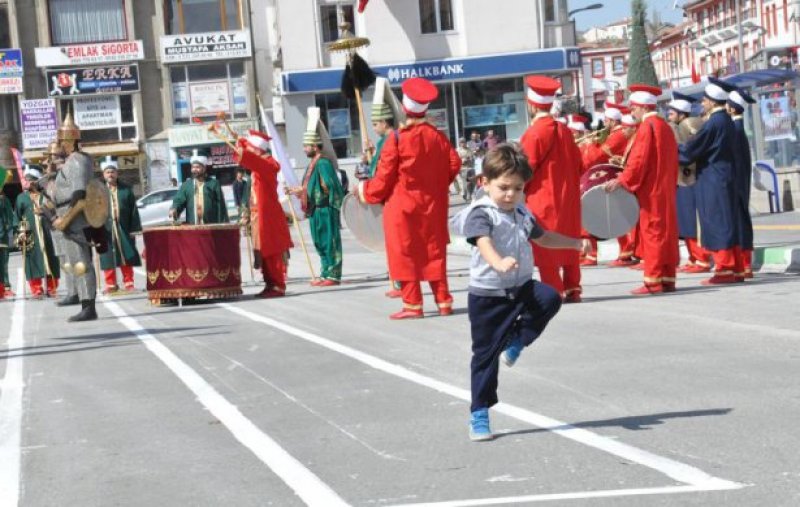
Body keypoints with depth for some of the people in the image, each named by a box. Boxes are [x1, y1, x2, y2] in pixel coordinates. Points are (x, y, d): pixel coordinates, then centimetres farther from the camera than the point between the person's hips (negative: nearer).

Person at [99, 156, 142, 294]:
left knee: (126, 257, 4)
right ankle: (111, 284, 11)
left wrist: (134, 229, 0)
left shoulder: (126, 189, 6)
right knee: (108, 258, 3)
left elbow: (133, 210, 5)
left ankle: (128, 283, 13)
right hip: (106, 229, -1)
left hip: (123, 229, 1)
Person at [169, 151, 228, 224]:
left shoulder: (214, 184, 6)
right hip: (192, 226, 2)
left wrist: (223, 225, -3)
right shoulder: (186, 185, 13)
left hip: (212, 225, -2)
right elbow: (178, 200, 4)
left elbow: (220, 205, 3)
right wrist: (174, 209, -18)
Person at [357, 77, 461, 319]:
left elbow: (385, 177, -10)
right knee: (434, 251, 12)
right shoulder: (437, 136, 0)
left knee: (405, 254, 2)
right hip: (432, 205, 5)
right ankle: (443, 301, 13)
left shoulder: (397, 139, -14)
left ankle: (412, 304, 2)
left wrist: (365, 190, 6)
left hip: (402, 206, -5)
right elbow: (454, 164, 2)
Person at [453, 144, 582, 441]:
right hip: (488, 294, -6)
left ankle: (515, 341, -1)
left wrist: (576, 243, 33)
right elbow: (484, 243, -34)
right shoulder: (480, 213, -14)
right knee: (485, 354, 0)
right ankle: (479, 415, 12)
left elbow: (541, 237, 30)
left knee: (550, 298, -24)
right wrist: (498, 263, -54)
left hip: (521, 287, 6)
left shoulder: (522, 213, 10)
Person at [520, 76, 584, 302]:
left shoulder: (535, 132, -14)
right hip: (566, 197, 7)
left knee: (545, 246, -2)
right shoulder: (563, 130, 6)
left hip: (542, 199, -7)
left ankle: (553, 292, -3)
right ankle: (572, 289, 15)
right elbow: (578, 164, 9)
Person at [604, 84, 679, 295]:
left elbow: (640, 159, -18)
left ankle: (653, 281, -8)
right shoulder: (665, 126, 15)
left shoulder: (647, 126, -12)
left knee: (652, 232, -7)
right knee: (666, 232, 8)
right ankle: (667, 278, 10)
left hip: (651, 190, -9)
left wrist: (621, 180, -14)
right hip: (666, 189, 9)